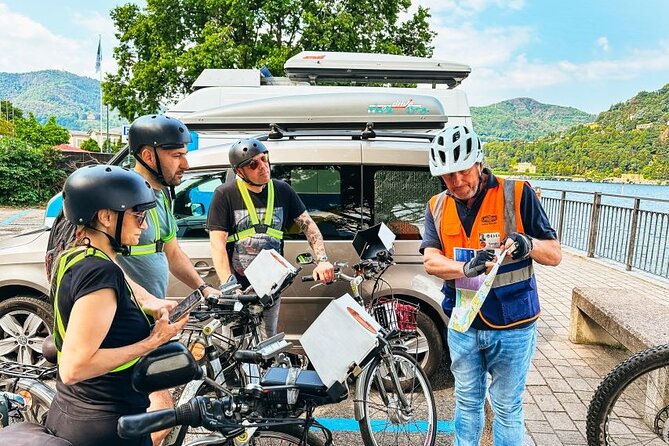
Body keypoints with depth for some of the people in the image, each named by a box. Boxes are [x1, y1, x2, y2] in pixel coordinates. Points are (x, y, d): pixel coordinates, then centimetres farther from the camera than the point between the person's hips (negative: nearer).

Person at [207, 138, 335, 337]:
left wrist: (322, 260, -10)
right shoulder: (225, 194, -9)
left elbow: (308, 224, 5)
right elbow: (217, 243, -13)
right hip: (239, 285, -3)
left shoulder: (282, 190, 2)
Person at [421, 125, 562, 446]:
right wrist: (467, 267, -32)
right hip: (462, 325, 3)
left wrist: (528, 245, -31)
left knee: (507, 409, 14)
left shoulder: (517, 194, -11)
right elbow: (430, 261, -12)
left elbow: (555, 255, -8)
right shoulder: (437, 207, -1)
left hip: (512, 326, -3)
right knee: (467, 402, 21)